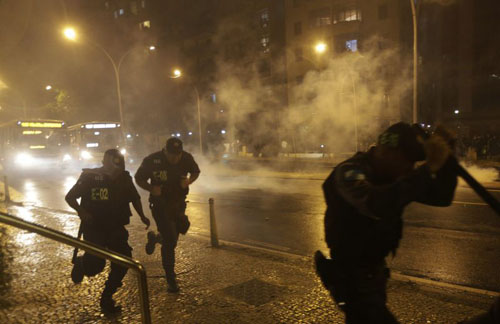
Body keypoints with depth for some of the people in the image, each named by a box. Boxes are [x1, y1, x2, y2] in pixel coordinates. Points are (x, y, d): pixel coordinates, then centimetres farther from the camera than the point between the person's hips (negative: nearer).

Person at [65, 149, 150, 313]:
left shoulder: (124, 178, -3)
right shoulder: (90, 176, -12)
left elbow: (135, 198, 13)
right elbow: (70, 197, -4)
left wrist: (142, 216, 0)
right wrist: (81, 212, -22)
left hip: (116, 228, 4)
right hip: (94, 227, -3)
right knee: (96, 264, -16)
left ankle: (107, 298, 19)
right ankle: (80, 264, 23)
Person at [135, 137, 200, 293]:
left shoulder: (186, 158, -11)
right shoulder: (152, 160, -19)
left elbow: (195, 172, 7)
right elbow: (139, 179, -6)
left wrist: (189, 181, -15)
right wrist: (151, 188, -26)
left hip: (178, 203, 4)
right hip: (160, 205, -4)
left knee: (171, 240, 14)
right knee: (170, 241, -7)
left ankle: (154, 238, 49)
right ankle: (171, 279, 9)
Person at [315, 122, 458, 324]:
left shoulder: (394, 175, -1)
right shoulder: (350, 172, -26)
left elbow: (441, 197, -2)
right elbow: (378, 205, -46)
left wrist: (445, 158, -17)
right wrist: (430, 167, -43)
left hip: (374, 270, 8)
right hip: (350, 274, -8)